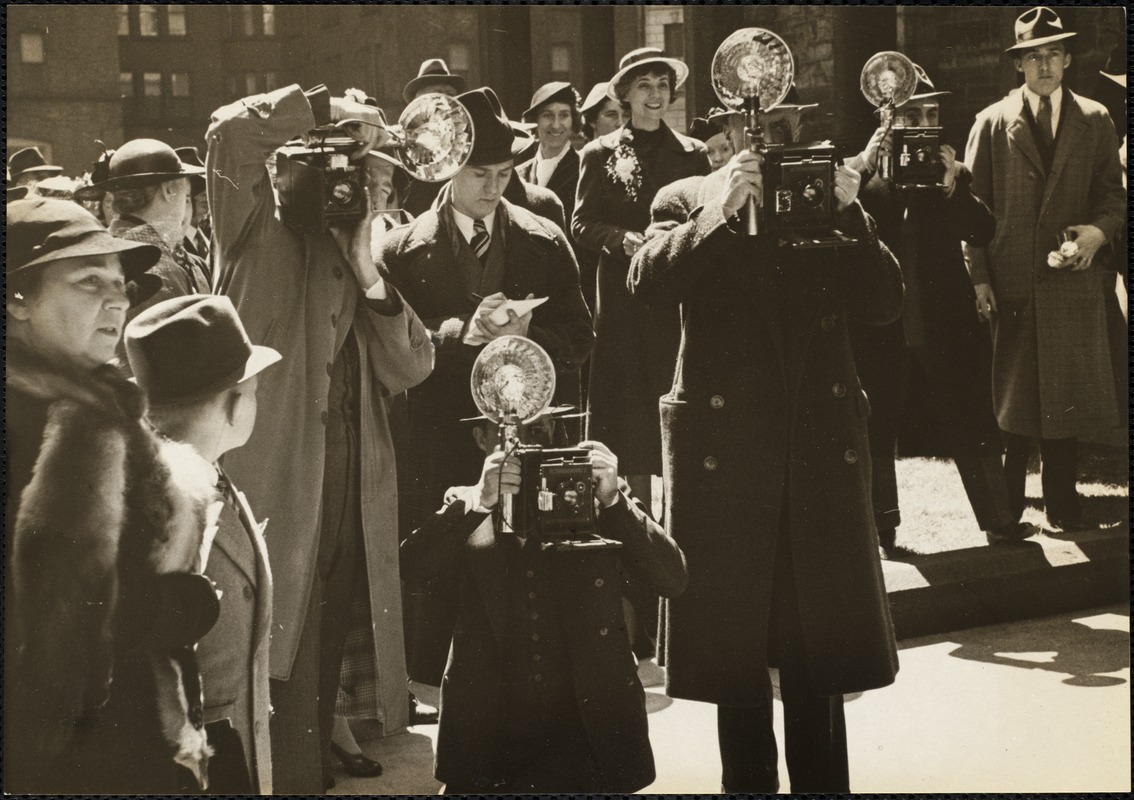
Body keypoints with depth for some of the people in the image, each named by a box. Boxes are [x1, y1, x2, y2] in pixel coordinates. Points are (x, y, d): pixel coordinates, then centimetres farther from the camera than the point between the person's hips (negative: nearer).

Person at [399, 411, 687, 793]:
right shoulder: (464, 507, 9)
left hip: (590, 729, -1)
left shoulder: (594, 496, 7)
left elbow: (673, 579, -2)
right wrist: (480, 501, -19)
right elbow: (409, 568, -8)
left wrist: (613, 500, -13)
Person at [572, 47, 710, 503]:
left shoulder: (692, 154, 11)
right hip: (624, 300, -1)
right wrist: (623, 239, -15)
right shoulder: (600, 155, 7)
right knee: (630, 405, -1)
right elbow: (582, 224, 3)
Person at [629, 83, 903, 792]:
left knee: (819, 641, 6)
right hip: (725, 450, -1)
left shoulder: (828, 202, 11)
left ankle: (821, 781, 18)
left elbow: (885, 304, 1)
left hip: (823, 447, 2)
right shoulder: (687, 201, 5)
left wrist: (848, 214, -9)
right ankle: (748, 778, 21)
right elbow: (649, 285, -13)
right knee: (735, 639, 7)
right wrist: (722, 211, -19)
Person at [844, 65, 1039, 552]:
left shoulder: (954, 174, 9)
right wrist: (864, 164, -20)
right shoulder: (863, 175, 3)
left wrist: (952, 187, -17)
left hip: (944, 324, 1)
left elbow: (982, 233, -3)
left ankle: (998, 520, 15)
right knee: (876, 431, 4)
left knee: (971, 428, 6)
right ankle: (880, 528, 13)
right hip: (883, 326, -1)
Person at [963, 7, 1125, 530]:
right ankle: (1006, 503, 13)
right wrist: (979, 277, -4)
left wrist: (1099, 229, -12)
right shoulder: (992, 123, 5)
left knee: (1067, 396, 4)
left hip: (1072, 281, 1)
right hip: (1012, 282, -1)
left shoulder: (1095, 122, 10)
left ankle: (1061, 502, 15)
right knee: (1011, 395, 3)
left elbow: (1114, 193, 11)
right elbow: (974, 205, 3)